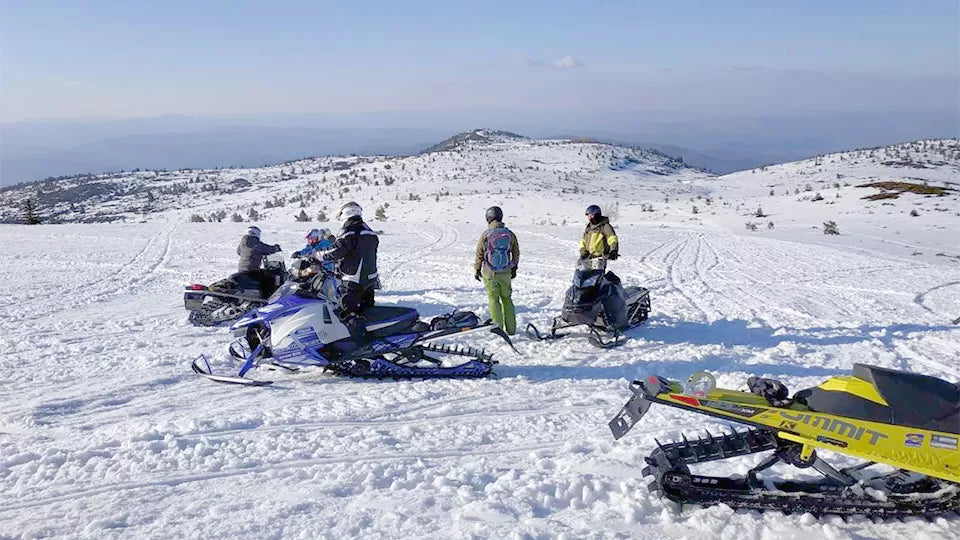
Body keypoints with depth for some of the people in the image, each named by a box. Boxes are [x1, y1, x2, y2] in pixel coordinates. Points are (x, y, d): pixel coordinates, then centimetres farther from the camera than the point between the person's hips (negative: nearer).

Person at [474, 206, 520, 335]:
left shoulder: (486, 235, -10)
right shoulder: (510, 234, -1)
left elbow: (479, 254, -3)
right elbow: (516, 254, 8)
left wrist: (477, 270, 10)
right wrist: (514, 269, 22)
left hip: (490, 273, -3)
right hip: (506, 273, 3)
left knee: (494, 299, 4)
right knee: (507, 299, 13)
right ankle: (511, 329, 15)